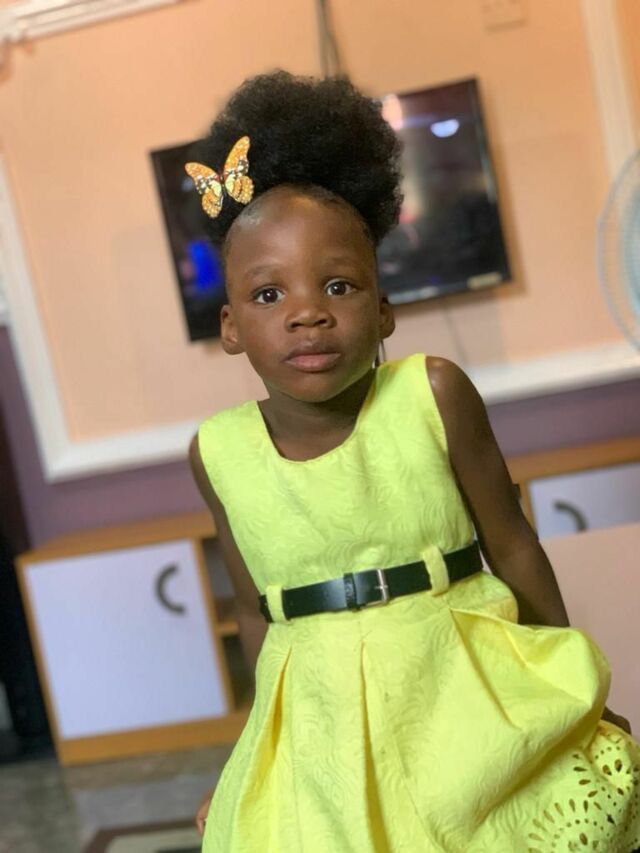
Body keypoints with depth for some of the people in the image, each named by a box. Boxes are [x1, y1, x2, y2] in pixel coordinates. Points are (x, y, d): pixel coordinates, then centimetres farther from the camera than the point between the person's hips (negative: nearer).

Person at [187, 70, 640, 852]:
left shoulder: (432, 394, -13)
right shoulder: (218, 452, -7)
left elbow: (512, 548, -2)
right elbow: (255, 614, 5)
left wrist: (568, 690, 7)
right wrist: (267, 738, 13)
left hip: (463, 686, -1)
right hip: (323, 725, 1)